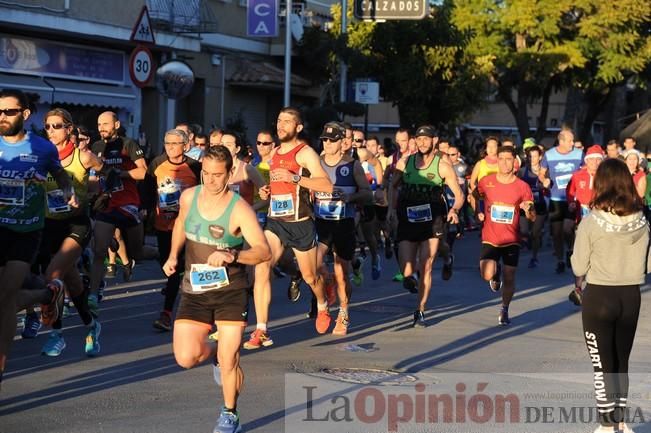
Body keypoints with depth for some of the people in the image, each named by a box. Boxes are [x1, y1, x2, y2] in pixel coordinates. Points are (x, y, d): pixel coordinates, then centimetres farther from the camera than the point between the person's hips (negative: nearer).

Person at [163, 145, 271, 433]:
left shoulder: (240, 210, -15)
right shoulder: (188, 197, -1)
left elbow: (264, 251, -20)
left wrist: (232, 255, -35)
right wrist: (173, 256, 11)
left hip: (231, 291, -3)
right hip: (194, 291, 3)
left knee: (229, 360, -6)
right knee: (186, 358, -8)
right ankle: (212, 352, 29)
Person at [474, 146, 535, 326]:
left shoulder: (523, 187, -4)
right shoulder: (486, 181, -3)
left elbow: (532, 218, -1)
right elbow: (475, 196, 18)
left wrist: (528, 209, -23)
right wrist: (478, 212, 0)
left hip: (511, 240, 0)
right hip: (490, 238, 0)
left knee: (509, 278, 3)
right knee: (487, 275, -18)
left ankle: (504, 310, 28)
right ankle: (496, 273, 20)